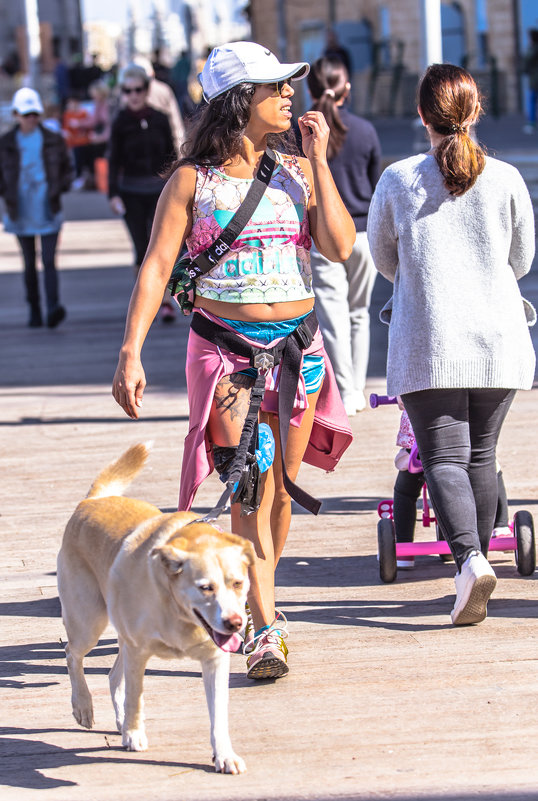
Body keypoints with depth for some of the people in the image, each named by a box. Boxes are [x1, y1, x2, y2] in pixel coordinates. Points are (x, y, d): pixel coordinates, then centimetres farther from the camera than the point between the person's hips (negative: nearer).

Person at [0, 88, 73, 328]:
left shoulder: (53, 140, 2)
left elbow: (67, 168, 11)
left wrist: (60, 187, -4)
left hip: (48, 212, -1)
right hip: (21, 213, 1)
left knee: (49, 261, -12)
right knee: (29, 264, 8)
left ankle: (53, 307, -22)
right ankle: (34, 312, 16)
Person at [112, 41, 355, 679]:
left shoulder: (297, 172, 8)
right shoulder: (192, 180, -1)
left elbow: (340, 248, -5)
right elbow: (157, 266, -5)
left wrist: (318, 162, -6)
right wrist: (130, 352, -14)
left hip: (298, 344, 3)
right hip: (225, 346, -3)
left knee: (280, 489, 8)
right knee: (249, 489, -13)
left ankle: (255, 598, 30)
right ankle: (266, 631, -14)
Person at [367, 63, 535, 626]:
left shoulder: (397, 180, -3)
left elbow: (382, 257, 13)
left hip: (426, 340, -2)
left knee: (444, 457, -4)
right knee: (480, 454, 16)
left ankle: (469, 558, -26)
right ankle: (477, 561, 24)